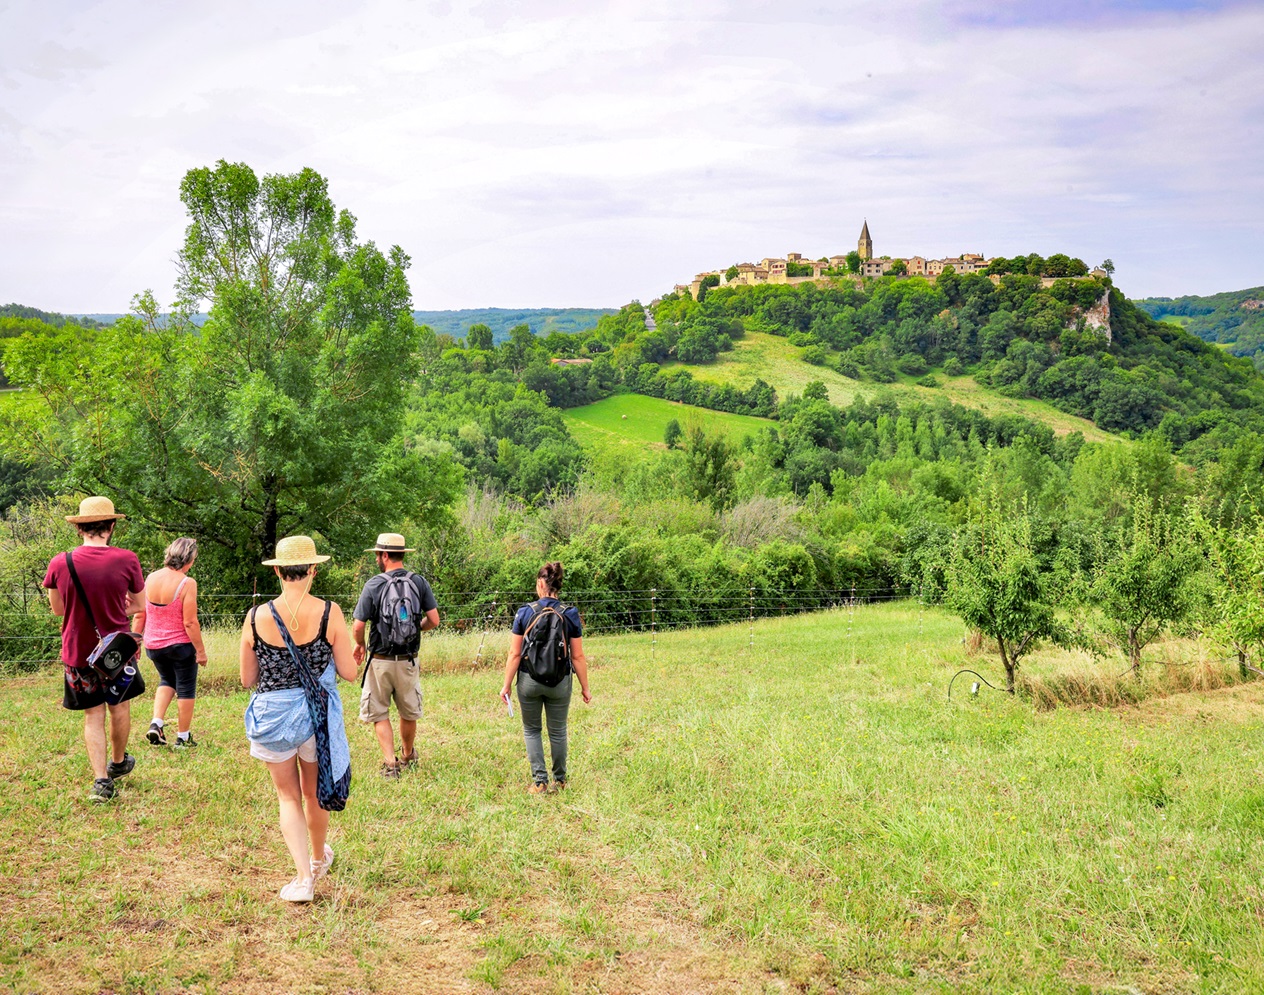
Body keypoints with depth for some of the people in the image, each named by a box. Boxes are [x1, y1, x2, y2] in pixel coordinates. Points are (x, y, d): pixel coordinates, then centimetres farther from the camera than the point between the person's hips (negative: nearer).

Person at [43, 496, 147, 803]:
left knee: (93, 716, 10)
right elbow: (138, 605, -1)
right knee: (119, 708, 20)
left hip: (78, 652, 1)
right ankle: (118, 763, 39)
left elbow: (58, 609, 4)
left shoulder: (60, 563, -11)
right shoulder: (126, 560, -15)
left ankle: (101, 780, 4)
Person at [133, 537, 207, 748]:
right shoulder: (187, 583, -19)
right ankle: (183, 737, 19)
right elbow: (190, 622, -19)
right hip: (180, 645, -5)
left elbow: (139, 615, 3)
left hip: (153, 645, 5)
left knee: (167, 680, 27)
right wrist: (200, 650, -11)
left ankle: (156, 724, 11)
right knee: (185, 689, 11)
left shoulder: (151, 578, -3)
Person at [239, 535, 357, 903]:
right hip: (319, 714, 0)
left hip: (272, 714, 0)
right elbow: (349, 672, -8)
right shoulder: (329, 613, -14)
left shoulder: (257, 617, -10)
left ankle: (303, 876, 2)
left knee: (288, 796, 15)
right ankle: (319, 859, 44)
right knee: (314, 793, 23)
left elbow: (247, 679, 0)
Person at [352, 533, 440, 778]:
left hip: (380, 660, -3)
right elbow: (434, 620, -4)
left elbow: (357, 627, -12)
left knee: (379, 713, 10)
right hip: (409, 661, 3)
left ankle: (390, 763, 0)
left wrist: (360, 645, 8)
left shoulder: (374, 584, -12)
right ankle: (409, 757, 35)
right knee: (409, 713, 19)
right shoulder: (419, 582, -4)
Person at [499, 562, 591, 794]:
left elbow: (515, 654, -6)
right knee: (558, 732, 16)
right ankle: (560, 780, 27)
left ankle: (539, 781, 10)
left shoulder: (524, 613, -8)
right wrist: (585, 688, 5)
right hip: (560, 682, 1)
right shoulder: (571, 615, -6)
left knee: (531, 730, 16)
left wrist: (507, 685, 3)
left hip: (529, 681, -1)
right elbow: (577, 657, -4)